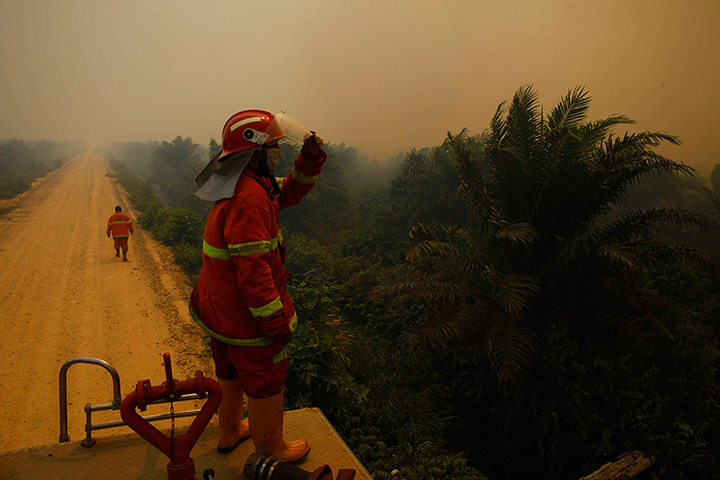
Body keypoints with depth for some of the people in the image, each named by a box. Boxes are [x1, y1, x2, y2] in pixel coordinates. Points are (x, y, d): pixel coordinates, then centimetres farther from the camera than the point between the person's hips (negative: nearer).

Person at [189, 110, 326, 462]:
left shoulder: (241, 185, 6)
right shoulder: (249, 198, -28)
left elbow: (289, 193, 15)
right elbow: (253, 268, -31)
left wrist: (310, 159, -2)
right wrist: (276, 322, -26)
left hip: (219, 309, 10)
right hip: (246, 314, -10)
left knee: (230, 373, 27)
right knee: (266, 382, 10)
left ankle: (229, 432, 48)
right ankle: (271, 450, 31)